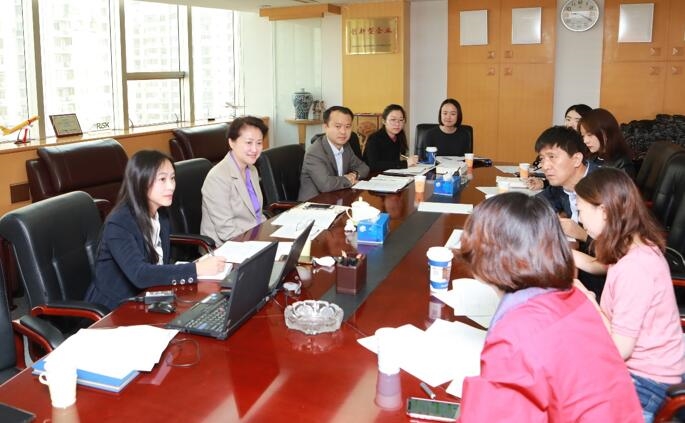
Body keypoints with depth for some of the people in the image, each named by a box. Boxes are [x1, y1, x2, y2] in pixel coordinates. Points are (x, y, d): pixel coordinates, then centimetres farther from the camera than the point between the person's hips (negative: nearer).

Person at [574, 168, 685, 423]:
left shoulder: (634, 268, -29)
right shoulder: (638, 247, -1)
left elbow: (619, 349, -25)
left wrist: (590, 305, -13)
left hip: (645, 378, -8)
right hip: (637, 362, 9)